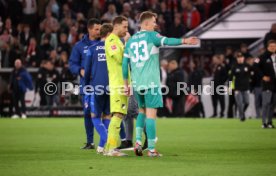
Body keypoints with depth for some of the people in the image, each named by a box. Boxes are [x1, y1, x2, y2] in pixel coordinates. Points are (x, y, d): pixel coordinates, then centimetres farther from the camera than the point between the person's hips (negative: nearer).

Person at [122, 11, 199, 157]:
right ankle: (151, 149, -3)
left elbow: (125, 64, 14)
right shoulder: (151, 35, -3)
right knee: (151, 114, -3)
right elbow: (166, 41, -23)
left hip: (137, 83, 6)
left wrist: (126, 84, 20)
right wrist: (184, 41, -33)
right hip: (151, 82, -6)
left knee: (142, 110, 22)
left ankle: (138, 141, 6)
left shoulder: (131, 40, 14)